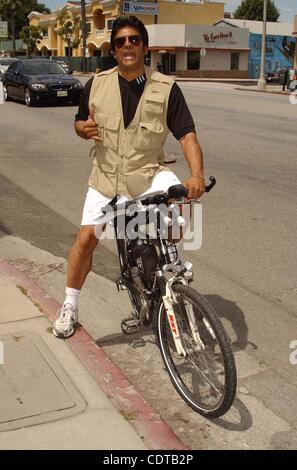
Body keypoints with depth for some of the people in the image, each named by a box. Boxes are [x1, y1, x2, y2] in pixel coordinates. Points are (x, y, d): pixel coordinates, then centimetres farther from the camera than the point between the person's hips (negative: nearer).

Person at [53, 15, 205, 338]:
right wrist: (85, 128, -13)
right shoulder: (97, 84, 0)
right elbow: (79, 121, 14)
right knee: (86, 238, -6)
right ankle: (70, 306, 17)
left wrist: (197, 174, -29)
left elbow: (187, 134, -12)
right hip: (106, 177, 2)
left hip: (148, 174, -1)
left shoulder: (166, 89, -6)